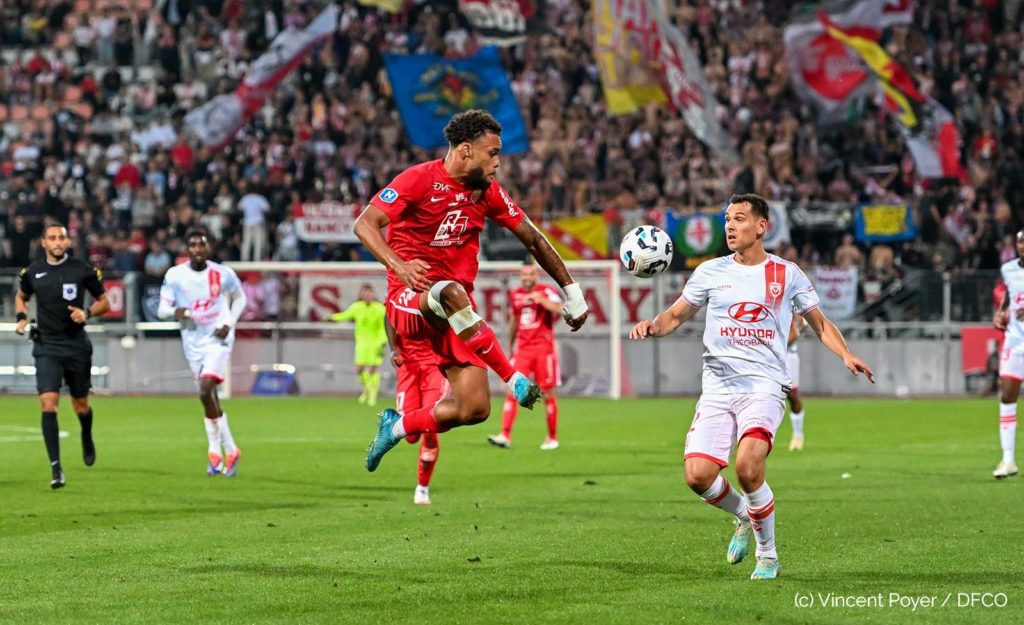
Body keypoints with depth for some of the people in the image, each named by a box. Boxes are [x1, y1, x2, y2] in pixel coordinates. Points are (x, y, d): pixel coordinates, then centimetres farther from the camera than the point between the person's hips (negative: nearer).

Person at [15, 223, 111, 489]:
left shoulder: (82, 270, -5)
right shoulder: (32, 272, 1)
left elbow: (104, 302, 5)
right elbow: (21, 297, 21)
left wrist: (87, 313, -14)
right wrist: (22, 317, 1)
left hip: (76, 345, 0)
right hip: (46, 347, 0)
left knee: (81, 406, 12)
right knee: (48, 404, -15)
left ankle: (87, 438, 48)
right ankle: (56, 467, -13)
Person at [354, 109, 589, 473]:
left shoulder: (488, 191, 7)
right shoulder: (420, 180, -10)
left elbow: (532, 239, 17)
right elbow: (364, 224, -17)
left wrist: (570, 290, 16)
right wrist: (398, 265, -33)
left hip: (456, 316, 6)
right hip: (409, 300, -6)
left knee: (474, 409, -8)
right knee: (451, 293, -42)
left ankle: (398, 427, 19)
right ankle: (514, 379, -33)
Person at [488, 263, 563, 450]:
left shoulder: (546, 291, -4)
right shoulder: (515, 295, 11)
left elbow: (559, 309, -22)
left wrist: (540, 299, -30)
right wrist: (511, 346, 28)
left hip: (543, 348, -4)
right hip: (522, 349, 4)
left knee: (547, 393, 3)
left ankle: (552, 438, 15)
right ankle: (505, 436, -11)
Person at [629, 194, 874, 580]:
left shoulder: (786, 274, 6)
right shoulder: (710, 272, 10)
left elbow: (819, 323, 17)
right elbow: (675, 316, 18)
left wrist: (846, 355, -1)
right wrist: (652, 326, -5)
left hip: (764, 386, -3)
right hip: (717, 386, 3)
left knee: (748, 468, -25)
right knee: (698, 475, -13)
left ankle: (768, 555, -4)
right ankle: (744, 517, 20)